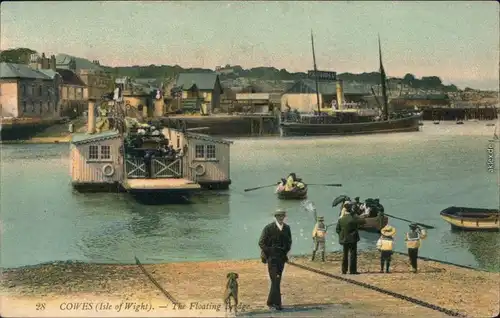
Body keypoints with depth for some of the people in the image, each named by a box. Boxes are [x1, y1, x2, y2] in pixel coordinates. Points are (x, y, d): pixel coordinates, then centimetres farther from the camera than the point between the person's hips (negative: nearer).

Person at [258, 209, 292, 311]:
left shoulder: (287, 228, 5)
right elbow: (261, 242, -7)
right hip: (272, 257, -5)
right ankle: (277, 303, -9)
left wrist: (286, 251, 8)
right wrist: (269, 252, -10)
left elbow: (289, 241, 20)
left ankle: (271, 302, 19)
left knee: (277, 280, 9)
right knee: (275, 280, -11)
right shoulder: (269, 228, -10)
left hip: (282, 257, 5)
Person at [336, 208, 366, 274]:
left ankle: (344, 270, 16)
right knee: (353, 254, 0)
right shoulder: (353, 218, -14)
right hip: (352, 239, -4)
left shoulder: (340, 220, -4)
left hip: (344, 240, 4)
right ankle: (352, 270, -3)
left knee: (345, 255, 14)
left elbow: (337, 230, -1)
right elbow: (363, 221, -5)